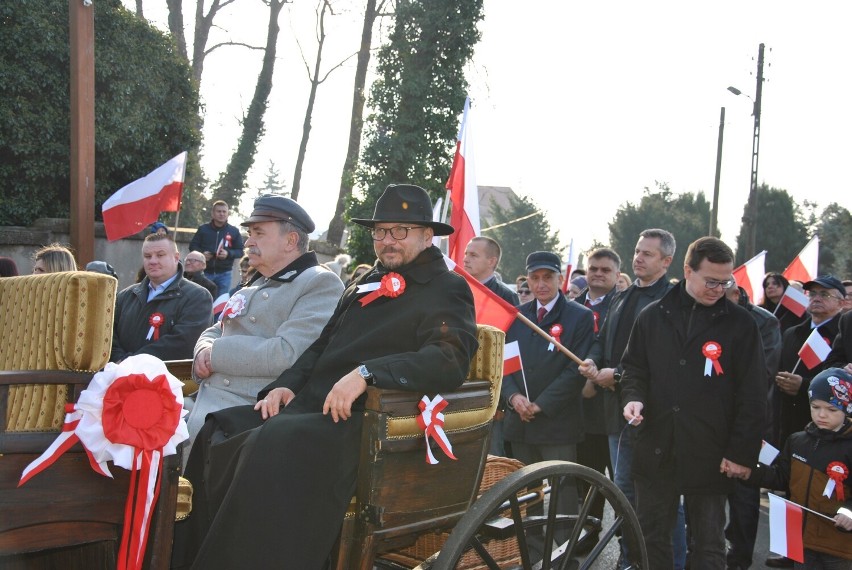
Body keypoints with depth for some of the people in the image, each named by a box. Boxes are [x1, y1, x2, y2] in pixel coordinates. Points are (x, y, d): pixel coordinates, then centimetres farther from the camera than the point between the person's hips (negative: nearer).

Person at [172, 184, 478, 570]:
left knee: (276, 442, -32)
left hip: (365, 422, -8)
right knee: (218, 430, -5)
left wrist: (366, 373, -29)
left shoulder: (446, 288, -2)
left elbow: (450, 361, -19)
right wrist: (287, 385, 7)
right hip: (312, 408, 8)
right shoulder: (366, 283, 22)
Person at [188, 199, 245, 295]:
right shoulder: (203, 229, 4)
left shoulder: (234, 231, 5)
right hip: (205, 272, 0)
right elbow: (193, 246, 9)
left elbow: (240, 251, 5)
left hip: (224, 274, 0)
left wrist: (228, 254, -15)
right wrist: (202, 253, -11)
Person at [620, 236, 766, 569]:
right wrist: (633, 397, -7)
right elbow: (634, 367, 14)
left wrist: (742, 453, -7)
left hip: (710, 458, -2)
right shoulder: (653, 316, 5)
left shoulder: (740, 324, -2)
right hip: (656, 451, 2)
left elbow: (752, 396, -3)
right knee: (651, 541, 13)